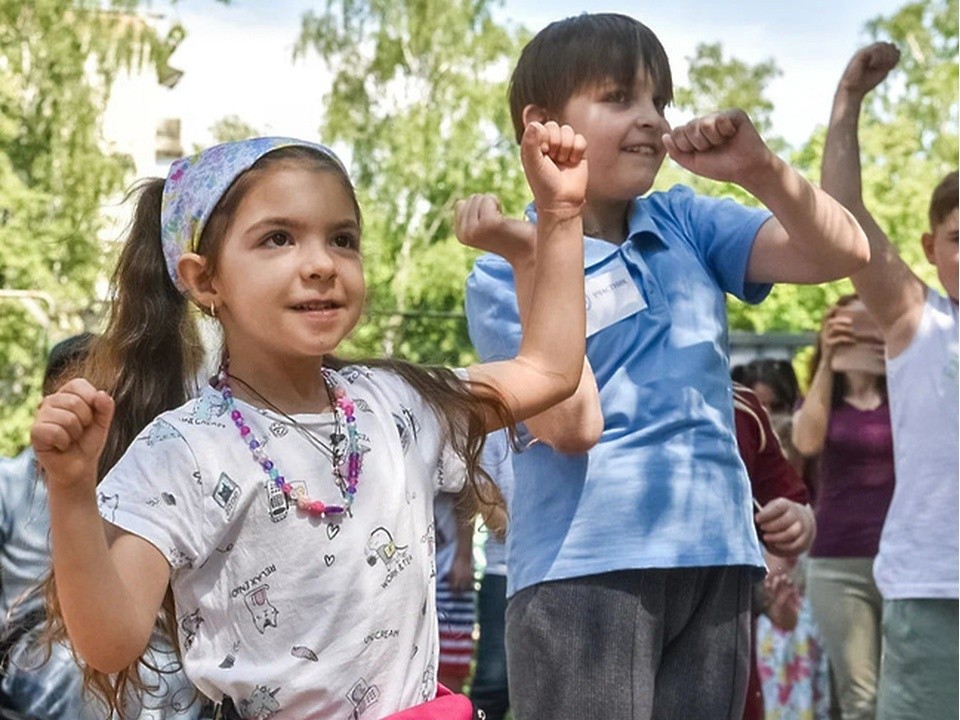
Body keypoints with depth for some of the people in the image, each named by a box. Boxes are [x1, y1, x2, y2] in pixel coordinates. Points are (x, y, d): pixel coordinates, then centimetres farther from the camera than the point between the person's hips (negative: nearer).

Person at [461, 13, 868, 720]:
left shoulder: (687, 224, 9)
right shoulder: (503, 274, -4)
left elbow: (841, 253, 3)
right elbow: (571, 426, -15)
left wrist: (761, 169, -14)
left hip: (716, 558, 5)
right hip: (586, 571, -5)